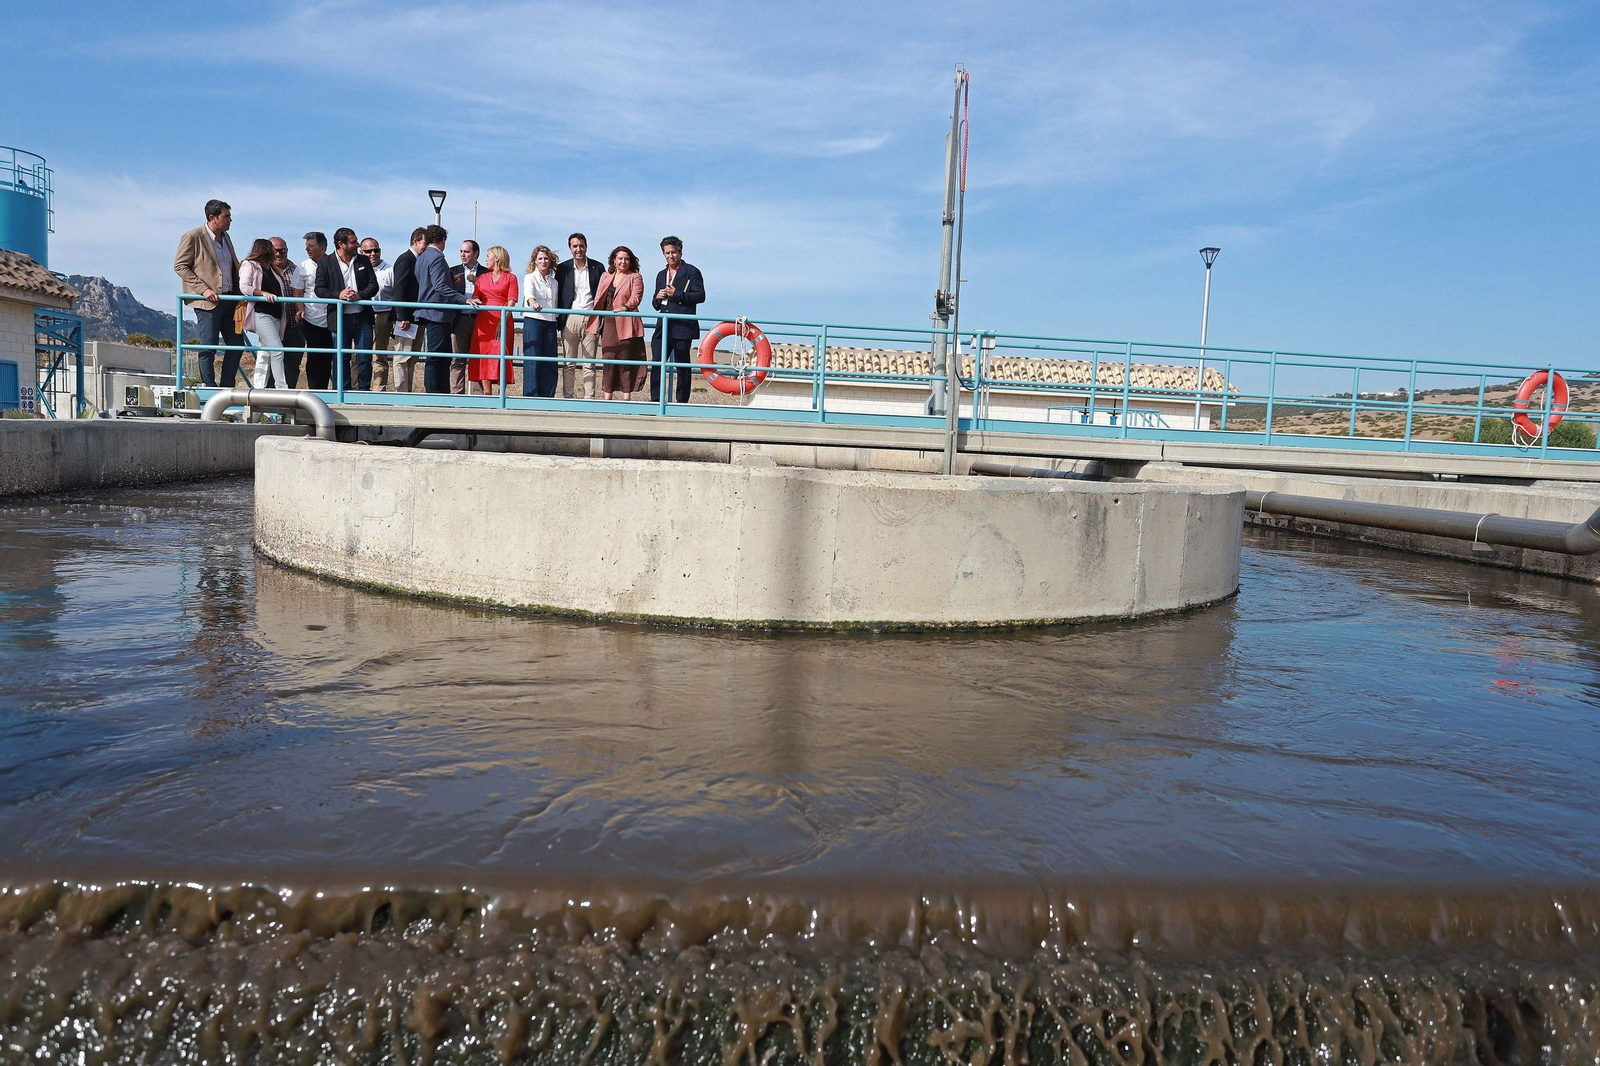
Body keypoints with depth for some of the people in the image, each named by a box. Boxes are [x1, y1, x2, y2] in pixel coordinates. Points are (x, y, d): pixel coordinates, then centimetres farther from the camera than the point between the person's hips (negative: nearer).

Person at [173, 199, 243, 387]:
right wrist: (203, 289, -16)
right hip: (208, 301, -7)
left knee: (237, 345, 6)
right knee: (208, 348, -4)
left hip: (229, 299, 7)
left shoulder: (226, 237, 16)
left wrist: (239, 292, 11)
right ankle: (209, 388, 3)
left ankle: (227, 387, 15)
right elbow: (179, 265, -8)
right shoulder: (193, 237, -6)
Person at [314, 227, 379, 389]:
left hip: (363, 317, 2)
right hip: (340, 319, -2)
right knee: (341, 359, 5)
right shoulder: (325, 263, 1)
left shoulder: (363, 261, 8)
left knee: (365, 358, 2)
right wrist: (338, 295, -17)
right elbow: (319, 289, -1)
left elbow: (374, 285, 5)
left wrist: (360, 295, -14)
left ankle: (364, 392, 13)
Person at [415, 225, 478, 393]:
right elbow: (440, 286, -20)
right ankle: (432, 393, -7)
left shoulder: (422, 258, 20)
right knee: (436, 357, -8)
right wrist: (464, 299, -24)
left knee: (443, 357, 10)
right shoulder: (436, 257, -11)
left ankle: (444, 394, 11)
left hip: (429, 314, 10)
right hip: (438, 315, -10)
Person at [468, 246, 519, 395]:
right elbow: (476, 298, 15)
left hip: (502, 321, -4)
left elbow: (511, 302, -4)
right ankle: (486, 394, -4)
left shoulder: (510, 278, 5)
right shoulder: (482, 278, 20)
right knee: (484, 355, -3)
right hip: (483, 322, 4)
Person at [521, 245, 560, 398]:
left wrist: (559, 323, 9)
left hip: (550, 323, 5)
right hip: (533, 321, -5)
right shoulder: (530, 278, 3)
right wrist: (532, 302, -40)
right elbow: (528, 292, -18)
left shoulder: (554, 282, 18)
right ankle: (531, 397, -8)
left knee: (550, 362, 1)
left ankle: (547, 398, 6)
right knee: (532, 360, -8)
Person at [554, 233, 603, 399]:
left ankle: (589, 398, 1)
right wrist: (559, 320, 1)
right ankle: (567, 397, 3)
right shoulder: (563, 268, 10)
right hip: (570, 319, 1)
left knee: (589, 363, 0)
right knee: (568, 363, 1)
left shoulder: (597, 267, 8)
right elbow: (558, 296, 10)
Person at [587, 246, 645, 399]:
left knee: (626, 360, -4)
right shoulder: (605, 276, 19)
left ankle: (626, 397, -1)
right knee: (608, 359, 1)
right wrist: (595, 323, 10)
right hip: (608, 324, 4)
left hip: (626, 325, -4)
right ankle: (607, 397, 4)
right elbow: (598, 300, 18)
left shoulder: (635, 277, 5)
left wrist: (625, 307, -31)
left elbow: (636, 297, -11)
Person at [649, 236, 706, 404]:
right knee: (656, 365, -3)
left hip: (683, 327, -6)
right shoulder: (661, 274, 23)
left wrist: (676, 294, -14)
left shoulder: (691, 271, 3)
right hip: (663, 327, 6)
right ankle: (656, 401, -2)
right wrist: (658, 298, 3)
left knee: (683, 367, -1)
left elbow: (700, 296, -8)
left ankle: (682, 402, 4)